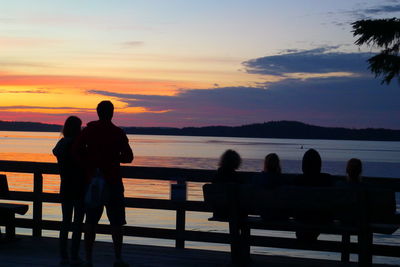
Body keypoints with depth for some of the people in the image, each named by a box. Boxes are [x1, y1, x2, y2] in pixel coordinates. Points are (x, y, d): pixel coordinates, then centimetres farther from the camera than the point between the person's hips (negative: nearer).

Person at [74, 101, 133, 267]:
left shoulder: (88, 130, 2)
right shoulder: (117, 133, -4)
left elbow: (77, 152, -7)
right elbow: (128, 157, -4)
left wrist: (89, 164, 6)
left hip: (92, 180, 2)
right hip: (112, 182, -2)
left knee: (91, 222, 7)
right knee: (116, 222, 5)